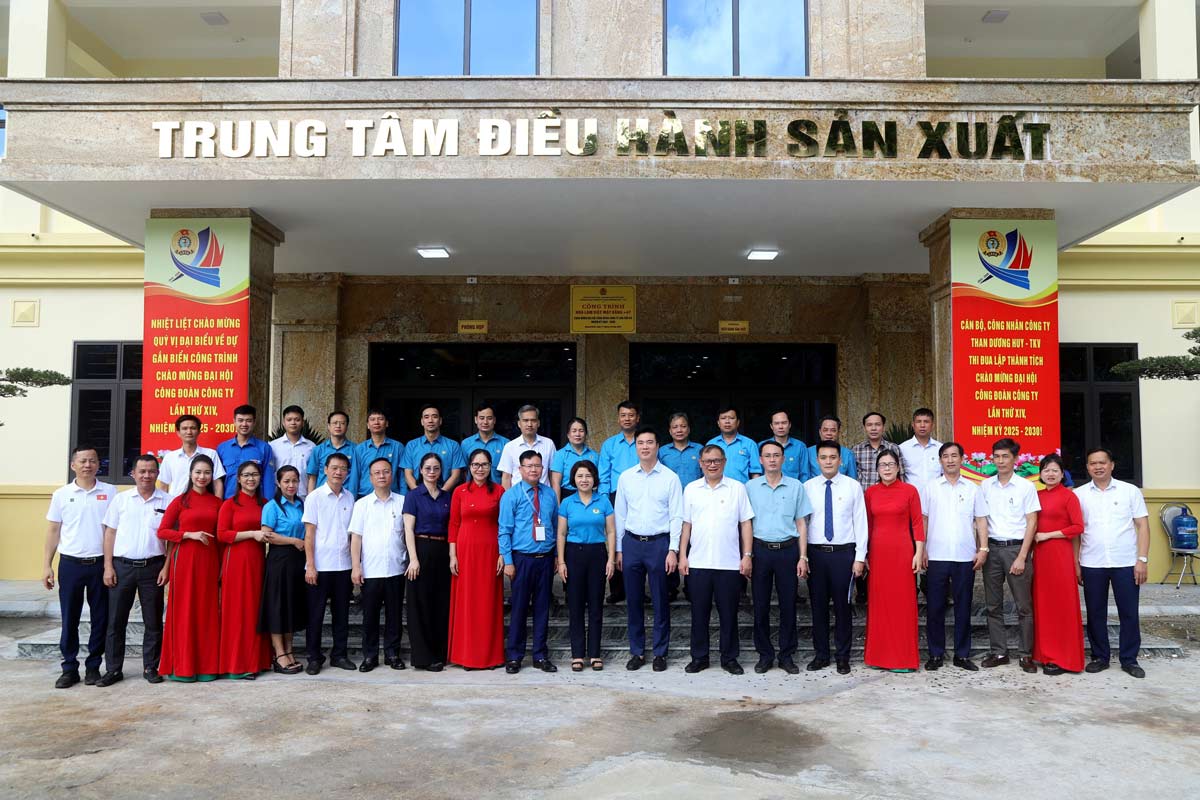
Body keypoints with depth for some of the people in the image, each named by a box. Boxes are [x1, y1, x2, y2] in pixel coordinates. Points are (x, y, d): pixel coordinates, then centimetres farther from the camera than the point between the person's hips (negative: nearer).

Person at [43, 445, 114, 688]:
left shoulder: (110, 492, 2)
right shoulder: (61, 494, 4)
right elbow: (53, 531, 8)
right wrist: (46, 565, 3)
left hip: (100, 564, 0)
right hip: (70, 564, 1)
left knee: (100, 618, 5)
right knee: (69, 619, 5)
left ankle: (93, 666, 16)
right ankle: (69, 668, 15)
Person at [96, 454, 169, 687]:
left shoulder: (167, 501, 2)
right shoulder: (121, 499, 5)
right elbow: (110, 533, 6)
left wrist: (166, 567, -5)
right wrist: (108, 567, 0)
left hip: (153, 567, -1)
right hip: (122, 566, 1)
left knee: (153, 621, 5)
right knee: (116, 620, 5)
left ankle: (151, 667, 16)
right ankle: (113, 669, 15)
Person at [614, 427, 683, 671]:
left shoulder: (670, 478, -2)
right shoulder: (625, 477, 6)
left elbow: (677, 516, -3)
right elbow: (619, 514, 9)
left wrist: (673, 550, -9)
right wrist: (619, 549, 6)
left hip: (659, 542, -2)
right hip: (631, 542, 3)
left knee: (660, 601, 5)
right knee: (633, 601, 9)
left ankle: (660, 653, 17)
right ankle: (637, 652, 21)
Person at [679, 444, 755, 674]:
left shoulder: (737, 488, 2)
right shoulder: (691, 489, 7)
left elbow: (746, 524, 3)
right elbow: (686, 525, 9)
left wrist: (747, 555, -4)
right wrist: (682, 555, 3)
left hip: (730, 563, -1)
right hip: (698, 563, 1)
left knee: (729, 614, 6)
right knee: (699, 612, 8)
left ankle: (729, 658, 19)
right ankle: (699, 657, 19)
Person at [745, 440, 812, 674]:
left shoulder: (796, 487, 4)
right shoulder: (750, 487, 5)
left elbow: (801, 524, 5)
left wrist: (803, 557, 0)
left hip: (788, 550, 0)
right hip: (760, 549, 0)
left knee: (788, 605, 4)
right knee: (760, 605, 5)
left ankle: (787, 655, 17)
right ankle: (765, 655, 17)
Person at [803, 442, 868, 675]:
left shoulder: (853, 486, 1)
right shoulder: (807, 487, 4)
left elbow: (860, 522, 0)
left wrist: (860, 557, -4)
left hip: (844, 552, -1)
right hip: (816, 552, 1)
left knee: (842, 605, 5)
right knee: (818, 605, 8)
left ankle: (843, 656, 18)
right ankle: (821, 655, 21)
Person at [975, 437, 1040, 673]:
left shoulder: (1026, 486, -1)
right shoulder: (985, 486, 7)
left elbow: (1032, 523, -3)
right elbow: (981, 519, 6)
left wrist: (1021, 557, -8)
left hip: (1017, 547, -3)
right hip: (992, 548, 3)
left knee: (1024, 606, 0)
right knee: (993, 605, 7)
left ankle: (1027, 654, 9)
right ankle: (998, 652, 16)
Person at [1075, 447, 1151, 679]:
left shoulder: (1130, 491, 3)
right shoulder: (1079, 494, 5)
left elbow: (1142, 525, 3)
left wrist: (1142, 559, -5)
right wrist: (1075, 563, 3)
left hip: (1126, 563, -1)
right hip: (1092, 564, 1)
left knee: (1129, 613, 5)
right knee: (1095, 613, 8)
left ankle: (1129, 659, 17)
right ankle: (1100, 657, 20)